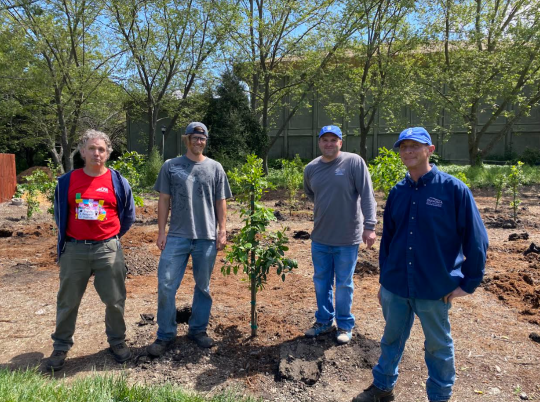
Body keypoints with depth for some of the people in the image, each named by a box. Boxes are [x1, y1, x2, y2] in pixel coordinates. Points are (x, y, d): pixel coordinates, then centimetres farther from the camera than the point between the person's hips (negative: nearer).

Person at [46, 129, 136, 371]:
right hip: (74, 250, 1)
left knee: (115, 300, 7)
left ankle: (117, 341, 27)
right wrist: (66, 239, 13)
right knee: (67, 301, 12)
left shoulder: (117, 181, -1)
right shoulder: (67, 181, 1)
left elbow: (128, 215, 9)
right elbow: (59, 214, 14)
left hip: (108, 250, -1)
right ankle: (61, 347, 30)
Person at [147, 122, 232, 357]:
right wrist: (161, 232, 1)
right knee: (166, 285, -2)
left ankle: (198, 330, 27)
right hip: (177, 236, 0)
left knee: (203, 286, 10)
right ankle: (166, 335, 14)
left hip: (207, 238, 1)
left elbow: (221, 202, 8)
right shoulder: (171, 166, 5)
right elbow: (164, 200, 5)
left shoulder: (215, 168, 8)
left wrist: (222, 231, 2)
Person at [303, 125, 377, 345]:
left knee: (344, 284, 9)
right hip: (320, 237, 5)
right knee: (321, 282, 16)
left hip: (347, 238, -4)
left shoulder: (354, 162, -11)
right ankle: (324, 321, 35)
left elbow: (367, 196, -14)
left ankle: (345, 325, 28)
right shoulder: (311, 168, 3)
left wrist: (369, 226, -20)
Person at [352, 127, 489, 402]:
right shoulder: (397, 192, 2)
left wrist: (469, 282, -6)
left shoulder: (453, 189, -11)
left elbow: (475, 240, -7)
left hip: (434, 289, -4)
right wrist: (384, 280, 12)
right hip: (395, 287, 4)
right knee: (391, 339, 20)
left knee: (438, 346, 17)